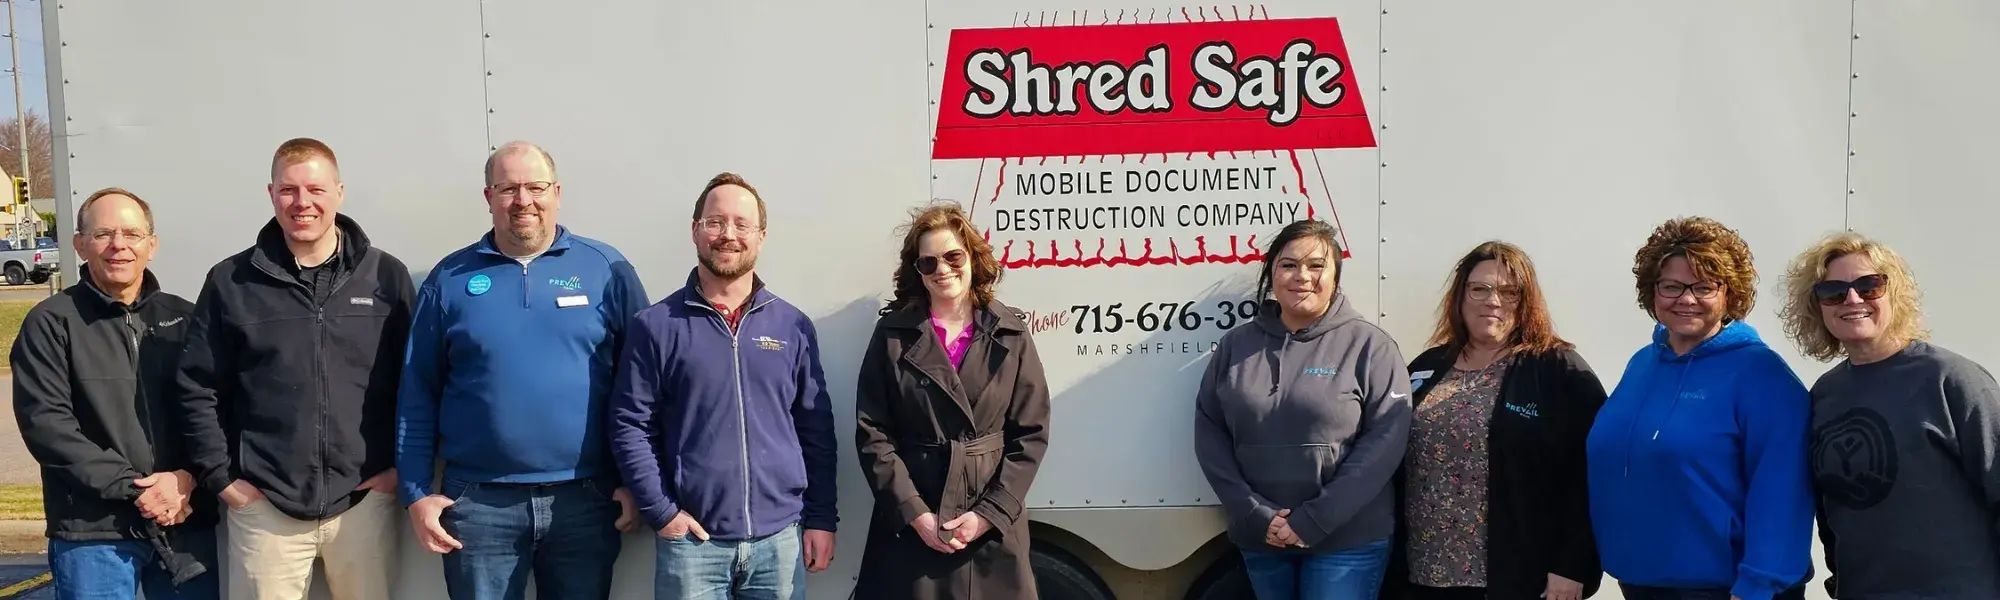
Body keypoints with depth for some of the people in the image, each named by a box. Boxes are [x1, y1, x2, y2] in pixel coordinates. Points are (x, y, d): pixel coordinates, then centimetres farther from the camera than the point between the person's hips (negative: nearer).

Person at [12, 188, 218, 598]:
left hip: (189, 524, 3)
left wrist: (187, 478, -12)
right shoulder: (50, 324, -1)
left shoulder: (183, 318, 9)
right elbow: (45, 423, -10)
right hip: (92, 533, -3)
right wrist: (133, 487, -15)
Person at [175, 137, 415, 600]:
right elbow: (198, 389, 6)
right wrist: (221, 477, 0)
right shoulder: (230, 281, 4)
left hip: (364, 502, 0)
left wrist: (400, 465, 0)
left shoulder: (387, 276, 3)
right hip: (263, 507, 0)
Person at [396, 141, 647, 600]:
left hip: (586, 499, 0)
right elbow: (417, 393, 6)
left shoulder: (607, 269, 2)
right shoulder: (450, 279, 5)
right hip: (478, 502, 1)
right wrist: (417, 493, 1)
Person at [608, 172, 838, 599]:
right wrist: (661, 512, -8)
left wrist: (821, 518, 4)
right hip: (692, 539, -2)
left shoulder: (793, 326, 7)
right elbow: (630, 427, -2)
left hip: (779, 538, 2)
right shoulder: (655, 326, -1)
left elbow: (817, 430, 8)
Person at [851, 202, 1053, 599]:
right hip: (908, 527, 0)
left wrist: (988, 514, -9)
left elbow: (1031, 434, -1)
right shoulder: (893, 334, 1)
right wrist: (915, 513, -11)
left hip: (994, 528, 1)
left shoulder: (1011, 335, 2)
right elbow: (872, 434, -3)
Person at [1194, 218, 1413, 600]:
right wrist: (1254, 514, -9)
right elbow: (1209, 432, 2)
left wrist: (1316, 520, -14)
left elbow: (1386, 440, -10)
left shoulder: (1369, 345, -3)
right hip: (1260, 540, 3)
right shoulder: (1236, 346, 6)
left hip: (1346, 540, -3)